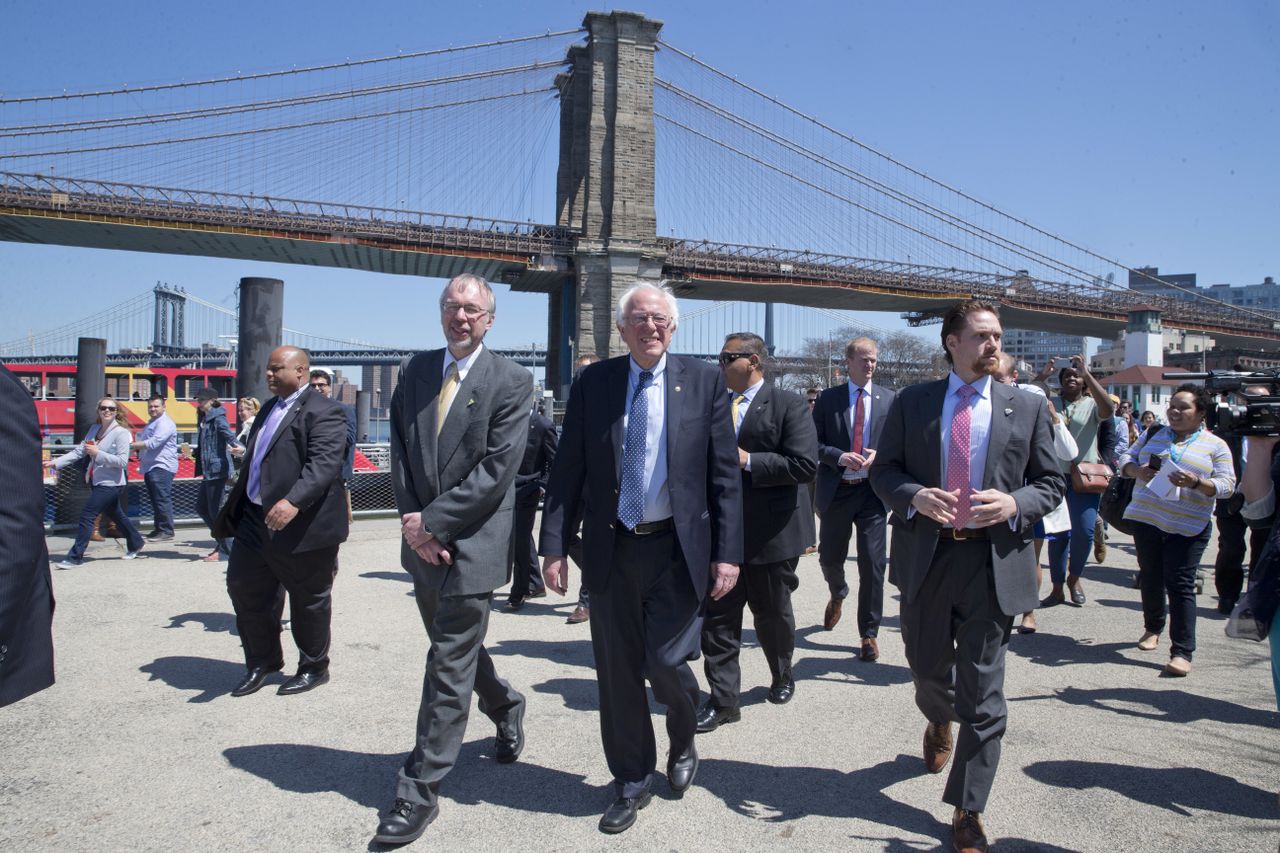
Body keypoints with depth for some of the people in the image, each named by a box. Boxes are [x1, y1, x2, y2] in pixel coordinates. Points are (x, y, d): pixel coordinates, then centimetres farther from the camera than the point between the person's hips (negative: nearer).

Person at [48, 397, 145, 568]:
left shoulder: (121, 432, -13)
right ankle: (135, 544, 35)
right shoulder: (94, 429, 8)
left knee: (87, 516, -9)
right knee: (115, 515, 19)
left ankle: (75, 557, -1)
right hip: (96, 481, 8)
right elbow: (79, 451, 4)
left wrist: (98, 453, -24)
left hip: (110, 483, -8)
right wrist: (56, 462, -5)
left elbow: (122, 461, -20)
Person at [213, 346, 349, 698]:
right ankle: (263, 661, 32)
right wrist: (234, 509, 22)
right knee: (244, 587, 14)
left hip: (302, 526, -9)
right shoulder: (269, 408, 16)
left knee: (308, 601, 6)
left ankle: (314, 668, 24)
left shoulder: (322, 411, -14)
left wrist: (293, 501, -39)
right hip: (256, 519, 9)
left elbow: (324, 464, -27)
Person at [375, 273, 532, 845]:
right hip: (423, 539, 6)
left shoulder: (511, 381, -9)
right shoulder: (415, 371, 7)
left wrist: (432, 521, -16)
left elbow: (497, 469, -15)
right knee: (456, 647, 21)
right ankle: (505, 709, 48)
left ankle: (421, 791, 10)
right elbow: (400, 451, 5)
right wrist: (413, 521, -7)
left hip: (473, 541, -6)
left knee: (449, 666, -1)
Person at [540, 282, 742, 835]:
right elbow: (567, 472, 3)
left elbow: (725, 474, -1)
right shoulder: (592, 383, 3)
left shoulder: (704, 381, 0)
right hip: (610, 550, 2)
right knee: (617, 672, 9)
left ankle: (683, 744, 33)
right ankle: (632, 782, 30)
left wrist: (727, 552, -6)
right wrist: (554, 545, -3)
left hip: (678, 548, -2)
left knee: (666, 663, -2)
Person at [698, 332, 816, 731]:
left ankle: (782, 677, 40)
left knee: (772, 613, 14)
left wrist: (747, 461, -19)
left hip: (770, 531, -4)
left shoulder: (789, 405, -8)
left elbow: (805, 465, -18)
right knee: (719, 616, 2)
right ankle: (723, 701, 10)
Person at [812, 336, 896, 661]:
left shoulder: (889, 399, 4)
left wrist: (879, 455, -14)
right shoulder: (828, 399, 2)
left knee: (873, 564, -2)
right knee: (829, 556, 13)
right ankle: (838, 594, 49)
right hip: (836, 489, 1)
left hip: (872, 490, 0)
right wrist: (840, 457, -16)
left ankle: (869, 634, 11)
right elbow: (815, 443, 0)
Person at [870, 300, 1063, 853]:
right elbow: (883, 471, 5)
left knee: (982, 693, 2)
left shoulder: (1027, 408, 4)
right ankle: (940, 725, 55)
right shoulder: (912, 403, 4)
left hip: (994, 562, -1)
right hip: (926, 558, 1)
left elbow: (1050, 483, 6)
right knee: (927, 668, 19)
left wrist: (1015, 504, -15)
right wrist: (914, 496, -16)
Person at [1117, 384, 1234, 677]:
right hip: (1146, 519, 4)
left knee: (1180, 585, -8)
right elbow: (1126, 459, 12)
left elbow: (1226, 486, -6)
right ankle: (1152, 628, 36)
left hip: (1187, 527, -4)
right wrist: (1138, 470, -11)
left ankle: (1182, 652, -5)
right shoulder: (1153, 435, 10)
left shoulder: (1215, 446, 0)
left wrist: (1195, 482, -24)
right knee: (1150, 577, 14)